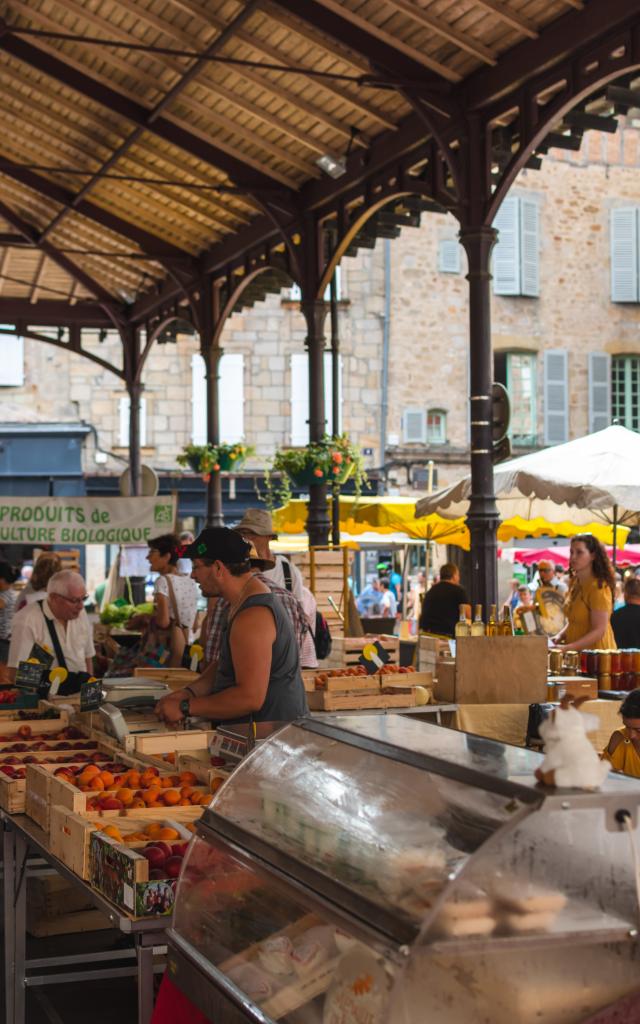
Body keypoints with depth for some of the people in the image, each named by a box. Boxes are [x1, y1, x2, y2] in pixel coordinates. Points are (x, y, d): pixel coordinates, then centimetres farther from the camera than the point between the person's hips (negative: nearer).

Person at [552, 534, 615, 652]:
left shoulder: (598, 588, -13)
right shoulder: (575, 582, 9)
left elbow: (599, 631, -16)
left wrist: (568, 648, -23)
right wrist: (560, 636, 2)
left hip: (595, 655, -7)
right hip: (576, 654, 7)